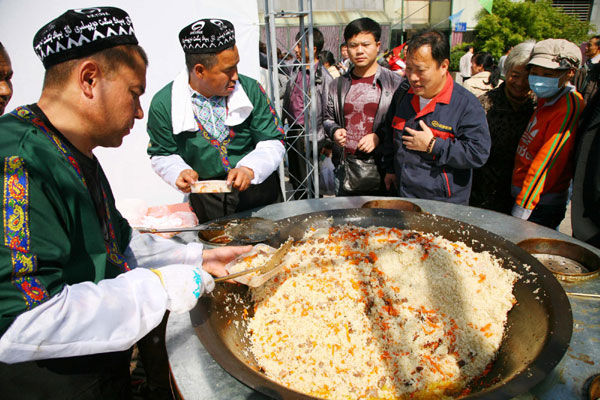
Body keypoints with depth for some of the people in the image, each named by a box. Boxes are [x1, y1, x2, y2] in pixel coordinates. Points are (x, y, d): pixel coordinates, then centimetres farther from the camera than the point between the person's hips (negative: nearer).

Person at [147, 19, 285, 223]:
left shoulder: (251, 89, -8)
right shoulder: (163, 104, -8)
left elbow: (272, 143, -5)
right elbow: (162, 154, 5)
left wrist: (249, 169, -22)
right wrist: (179, 172, -16)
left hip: (259, 192, 1)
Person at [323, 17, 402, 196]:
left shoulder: (395, 83, -2)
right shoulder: (337, 85, 9)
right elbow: (328, 118, 20)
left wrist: (380, 137, -14)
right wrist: (334, 131, -1)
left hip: (382, 170, -3)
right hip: (346, 169, 4)